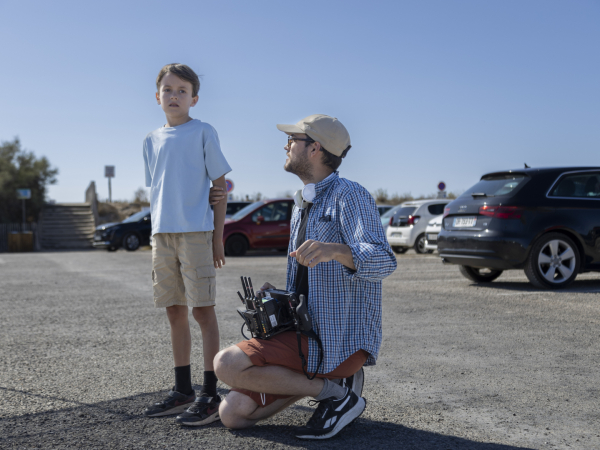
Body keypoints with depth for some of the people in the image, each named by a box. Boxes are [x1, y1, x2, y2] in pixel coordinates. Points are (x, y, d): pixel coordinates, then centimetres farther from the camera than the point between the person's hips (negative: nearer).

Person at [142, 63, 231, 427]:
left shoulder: (204, 133, 1)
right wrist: (154, 241, 14)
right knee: (175, 312, 10)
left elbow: (220, 185, -1)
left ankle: (210, 395, 2)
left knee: (203, 310, -4)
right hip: (163, 234, 6)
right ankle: (183, 391, 21)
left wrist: (218, 238, -7)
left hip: (196, 233, -5)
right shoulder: (152, 140, 15)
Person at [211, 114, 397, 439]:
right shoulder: (302, 207, 18)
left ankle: (333, 391, -9)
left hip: (342, 340, -8)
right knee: (232, 414, -1)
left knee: (227, 364, -22)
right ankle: (324, 379, 8)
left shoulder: (349, 195, -11)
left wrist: (333, 249, -49)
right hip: (307, 333, 9)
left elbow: (383, 261, -28)